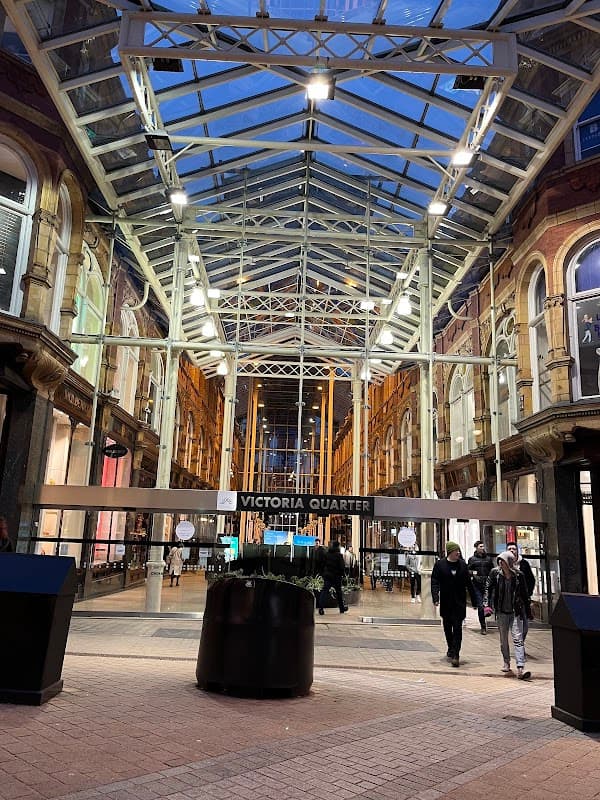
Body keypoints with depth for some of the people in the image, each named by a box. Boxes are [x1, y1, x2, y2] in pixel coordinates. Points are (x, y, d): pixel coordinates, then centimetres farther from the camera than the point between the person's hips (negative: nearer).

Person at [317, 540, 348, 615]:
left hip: (327, 575, 3)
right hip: (336, 576, -3)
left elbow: (323, 564, 8)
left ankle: (320, 607, -18)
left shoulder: (327, 554, 3)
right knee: (338, 591, 13)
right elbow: (342, 567, -11)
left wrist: (324, 573, 15)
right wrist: (342, 574, 3)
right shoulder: (339, 555, -11)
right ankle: (342, 608, 25)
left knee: (325, 590, -4)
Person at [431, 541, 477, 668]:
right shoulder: (440, 564, -4)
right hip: (446, 602, 1)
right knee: (447, 627, 15)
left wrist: (474, 601, 7)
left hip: (459, 602, -1)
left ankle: (455, 655, -6)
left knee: (457, 628, -7)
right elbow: (434, 582, -6)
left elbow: (469, 584, 6)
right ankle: (451, 649, 35)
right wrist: (435, 598, -19)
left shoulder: (462, 564, 1)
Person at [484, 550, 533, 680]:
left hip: (516, 612, -2)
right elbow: (488, 589, 0)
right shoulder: (495, 573, -4)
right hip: (501, 612, 2)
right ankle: (506, 662, 31)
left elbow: (524, 594, 4)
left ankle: (520, 669, -13)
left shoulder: (519, 575, -6)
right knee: (503, 639, 13)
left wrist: (527, 611, 8)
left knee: (518, 639, -10)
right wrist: (487, 605, -11)